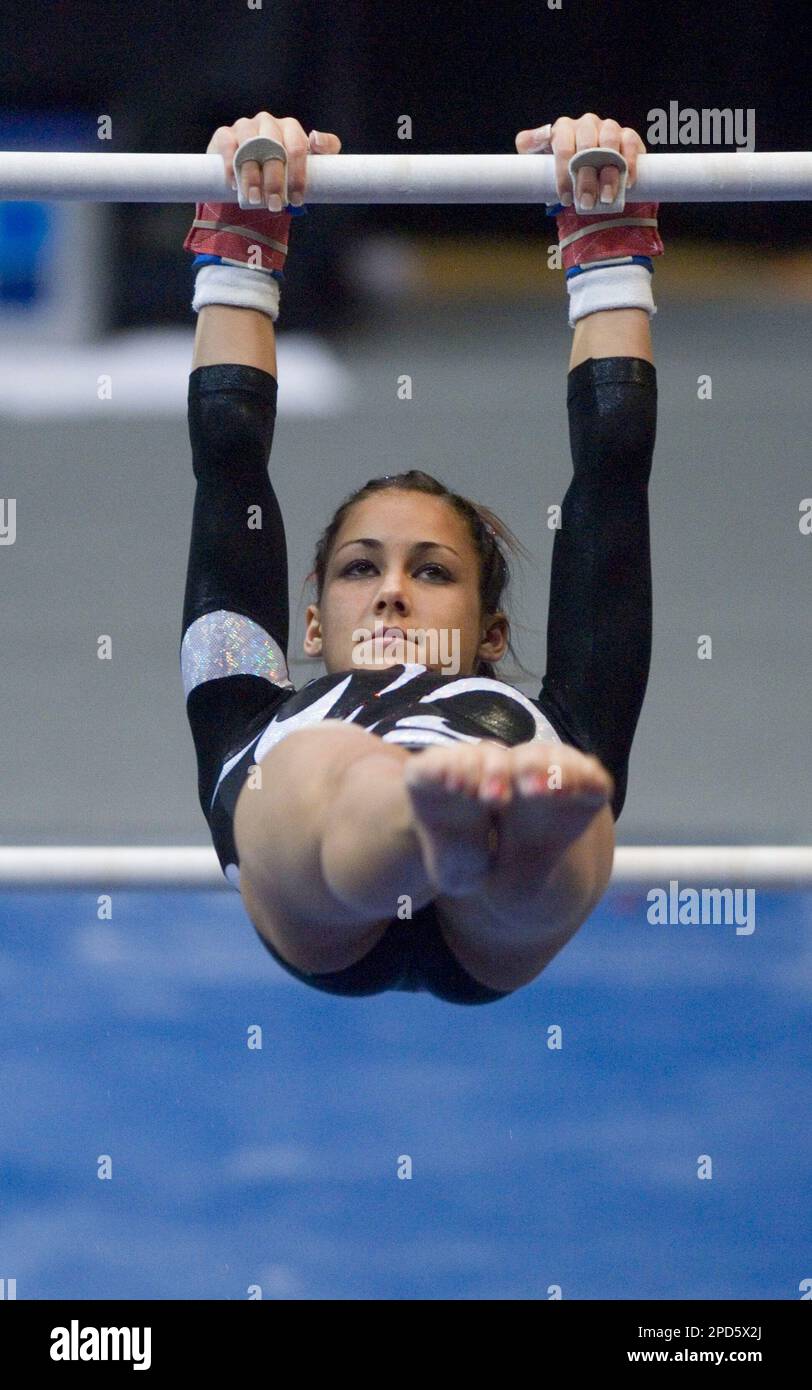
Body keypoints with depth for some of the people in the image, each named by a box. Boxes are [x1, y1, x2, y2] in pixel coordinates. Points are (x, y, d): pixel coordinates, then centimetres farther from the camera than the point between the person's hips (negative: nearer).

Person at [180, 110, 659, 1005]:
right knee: (340, 769, -37)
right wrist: (239, 241, 48)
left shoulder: (545, 723, 45)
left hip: (500, 929, 0)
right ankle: (454, 824, -72)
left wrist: (608, 243, 48)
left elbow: (614, 467, 45)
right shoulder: (267, 728, 45)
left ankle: (525, 818, -73)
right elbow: (228, 463, 45)